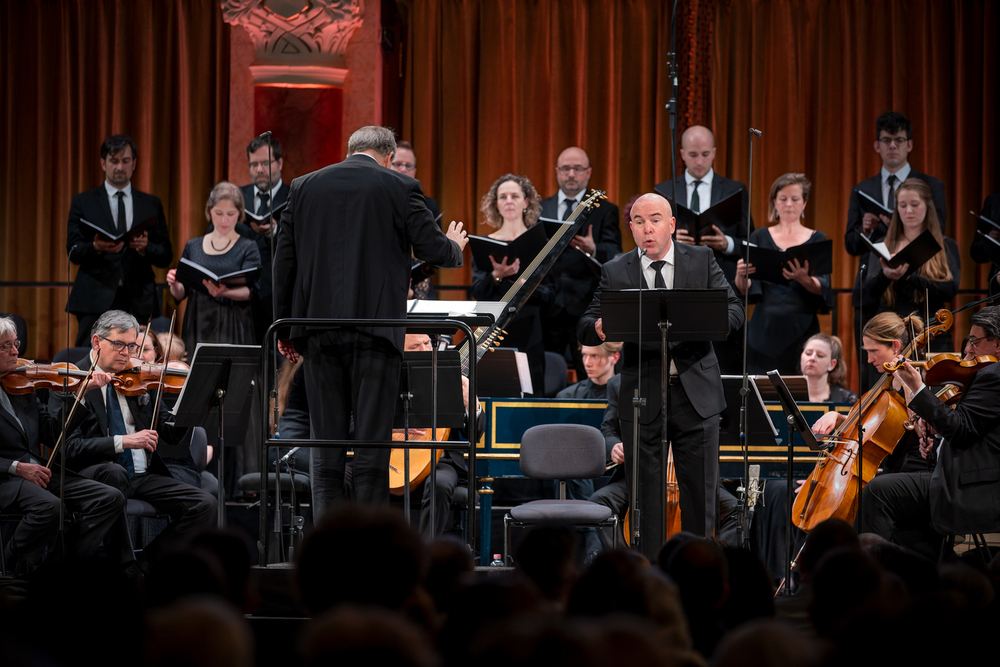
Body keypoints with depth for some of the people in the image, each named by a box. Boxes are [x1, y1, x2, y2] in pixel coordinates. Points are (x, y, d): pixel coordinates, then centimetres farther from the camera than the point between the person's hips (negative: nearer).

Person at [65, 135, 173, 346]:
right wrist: (96, 248, -19)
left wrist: (145, 248, -10)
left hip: (137, 302, 1)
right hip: (96, 301, -1)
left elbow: (166, 257, 11)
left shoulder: (152, 205, 15)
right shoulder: (83, 202, 10)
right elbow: (73, 251, 2)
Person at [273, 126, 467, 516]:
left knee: (326, 443, 7)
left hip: (319, 328, 3)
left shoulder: (304, 187, 9)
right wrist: (456, 246, 23)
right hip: (375, 324, -3)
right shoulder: (399, 188, -1)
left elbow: (284, 260, 10)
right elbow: (434, 251, -1)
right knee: (372, 441, 0)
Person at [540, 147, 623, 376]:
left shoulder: (605, 211, 7)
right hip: (548, 307, 3)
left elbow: (615, 256, -5)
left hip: (586, 307, -3)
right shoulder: (539, 209, 16)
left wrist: (593, 250, -27)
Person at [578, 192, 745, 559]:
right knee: (645, 494, 2)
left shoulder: (701, 260, 5)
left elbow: (734, 311, 0)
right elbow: (585, 328, 0)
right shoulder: (616, 272, 4)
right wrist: (599, 328, -25)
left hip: (696, 392, 0)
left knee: (700, 491, 4)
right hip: (642, 397, 0)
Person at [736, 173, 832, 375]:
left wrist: (804, 279, -27)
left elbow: (822, 289, -5)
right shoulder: (760, 237, 10)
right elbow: (744, 290, 3)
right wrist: (741, 276, -20)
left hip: (801, 328, -1)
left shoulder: (817, 240, 8)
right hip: (765, 328, 1)